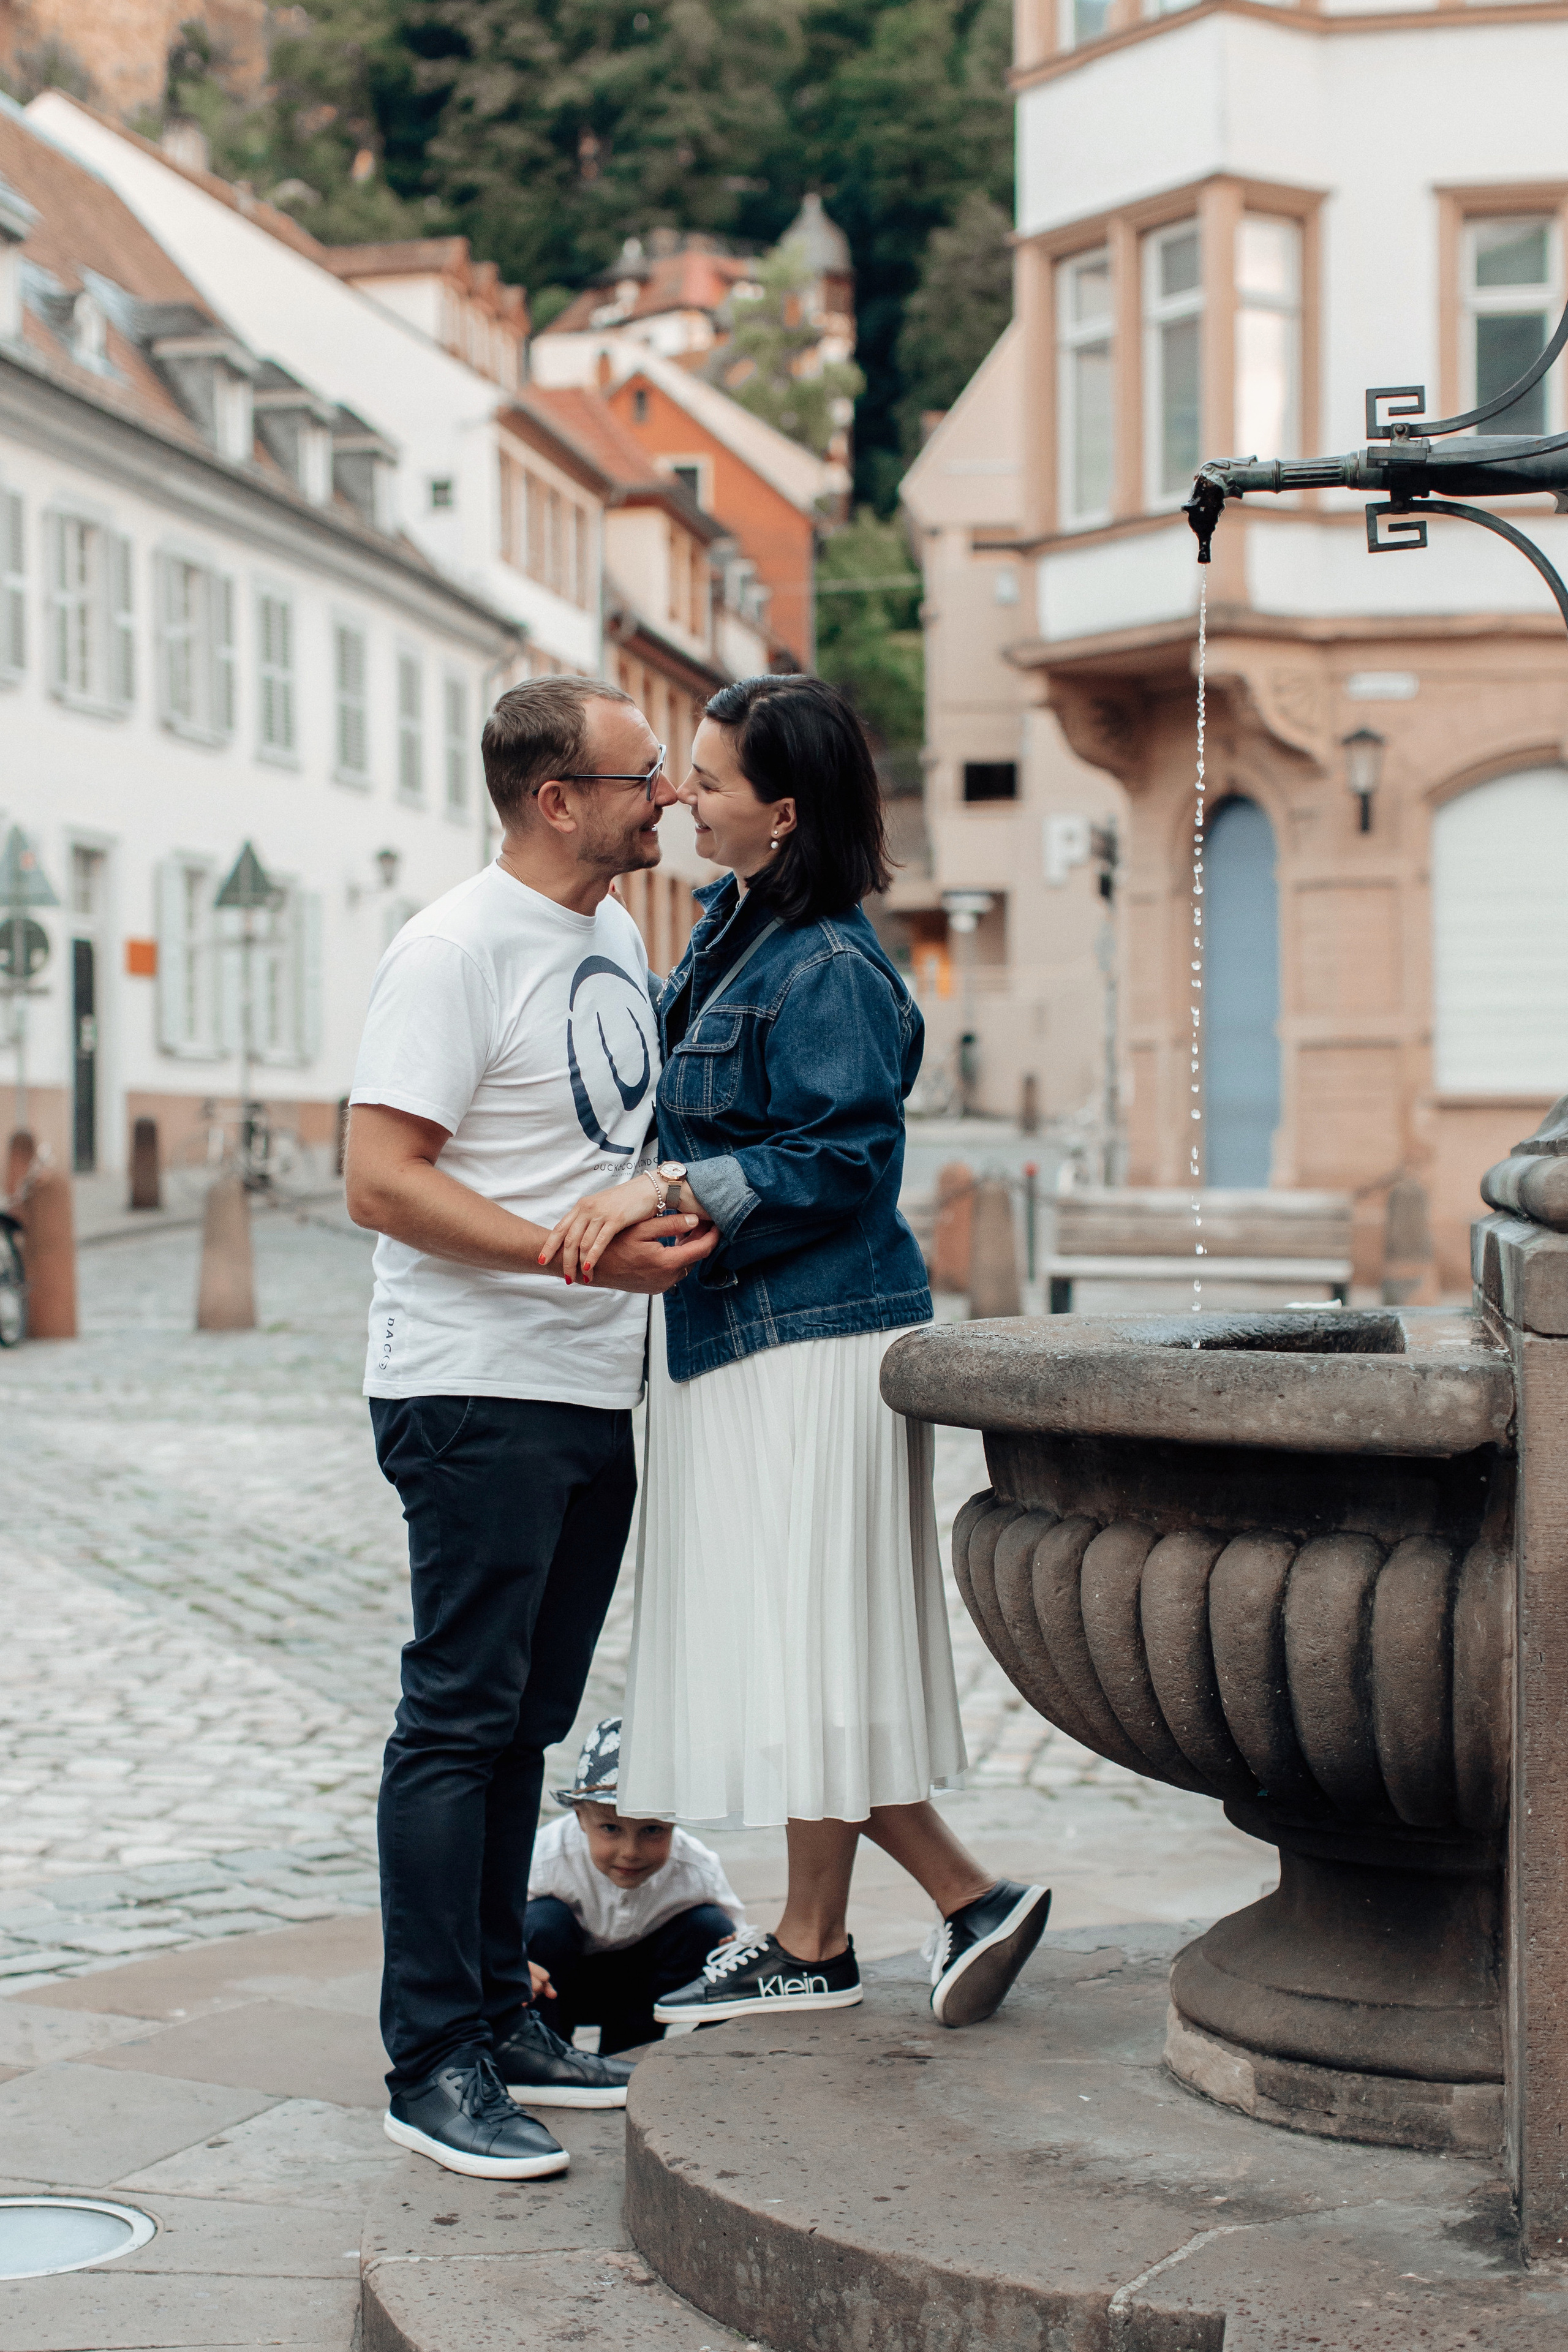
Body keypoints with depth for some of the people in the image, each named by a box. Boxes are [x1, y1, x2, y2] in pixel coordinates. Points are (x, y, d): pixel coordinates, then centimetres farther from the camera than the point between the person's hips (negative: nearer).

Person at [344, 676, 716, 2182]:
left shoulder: (615, 938, 14)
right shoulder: (454, 950, -13)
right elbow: (381, 1180, -19)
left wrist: (678, 1218, 11)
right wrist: (585, 1255, -23)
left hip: (595, 1395, 9)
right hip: (477, 1395, -8)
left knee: (523, 1722, 14)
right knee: (460, 1719, -5)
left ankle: (498, 2014, 23)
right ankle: (432, 2064, -1)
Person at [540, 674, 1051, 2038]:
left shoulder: (828, 970, -16)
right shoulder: (732, 931, 13)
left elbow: (840, 1165, -20)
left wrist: (673, 1190, -24)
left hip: (812, 1346, -10)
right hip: (730, 1337, 10)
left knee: (803, 1642, -2)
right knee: (772, 1647, 11)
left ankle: (814, 1948, 10)